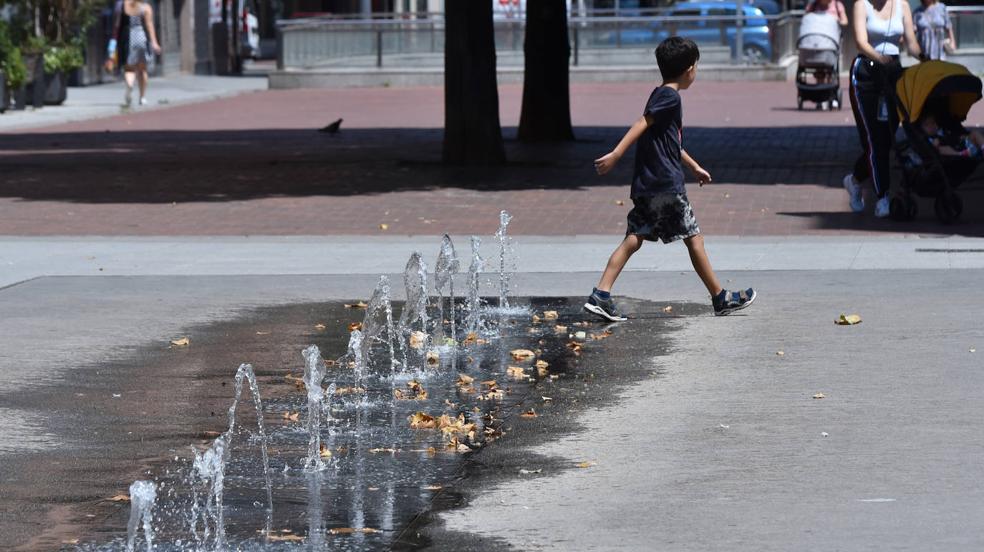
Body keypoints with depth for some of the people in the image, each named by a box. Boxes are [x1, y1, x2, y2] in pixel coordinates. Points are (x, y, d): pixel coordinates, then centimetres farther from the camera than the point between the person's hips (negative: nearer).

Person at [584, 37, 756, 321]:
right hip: (666, 185, -9)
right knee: (694, 238, 2)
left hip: (645, 187, 9)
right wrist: (616, 155, -30)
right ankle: (721, 298, 12)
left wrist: (695, 167, 42)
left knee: (634, 239, 3)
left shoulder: (662, 95, 20)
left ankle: (601, 295, -8)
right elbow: (642, 124, -22)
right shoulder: (669, 96, -11)